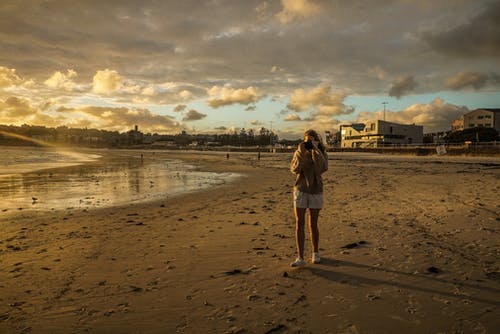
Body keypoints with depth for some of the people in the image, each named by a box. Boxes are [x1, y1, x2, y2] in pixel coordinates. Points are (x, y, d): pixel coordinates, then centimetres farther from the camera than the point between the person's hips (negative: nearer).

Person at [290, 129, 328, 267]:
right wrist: (300, 152, -27)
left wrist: (316, 149, -26)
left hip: (316, 191, 0)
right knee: (299, 224, -7)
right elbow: (295, 169, -18)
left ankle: (315, 253, 27)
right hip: (300, 190, 0)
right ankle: (300, 258, -3)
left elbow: (323, 168, -23)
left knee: (313, 225, 5)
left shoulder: (322, 153, -2)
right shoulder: (299, 153, -1)